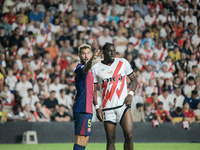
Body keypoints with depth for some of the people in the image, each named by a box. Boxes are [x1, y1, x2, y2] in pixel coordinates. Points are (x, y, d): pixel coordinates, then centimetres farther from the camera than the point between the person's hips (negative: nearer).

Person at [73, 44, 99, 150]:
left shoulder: (89, 71, 20)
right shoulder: (80, 68, -10)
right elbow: (86, 69, -37)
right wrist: (91, 60, -55)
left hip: (87, 109, 10)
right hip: (82, 109, -10)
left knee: (84, 141, 10)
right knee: (80, 140, -13)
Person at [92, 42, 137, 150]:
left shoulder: (123, 63, 7)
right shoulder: (96, 68, 4)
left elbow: (133, 80, 15)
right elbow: (93, 90, 7)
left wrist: (130, 94, -2)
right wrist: (97, 108, -3)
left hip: (123, 105, 0)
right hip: (107, 108, 0)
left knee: (129, 136, -12)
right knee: (110, 140, 1)